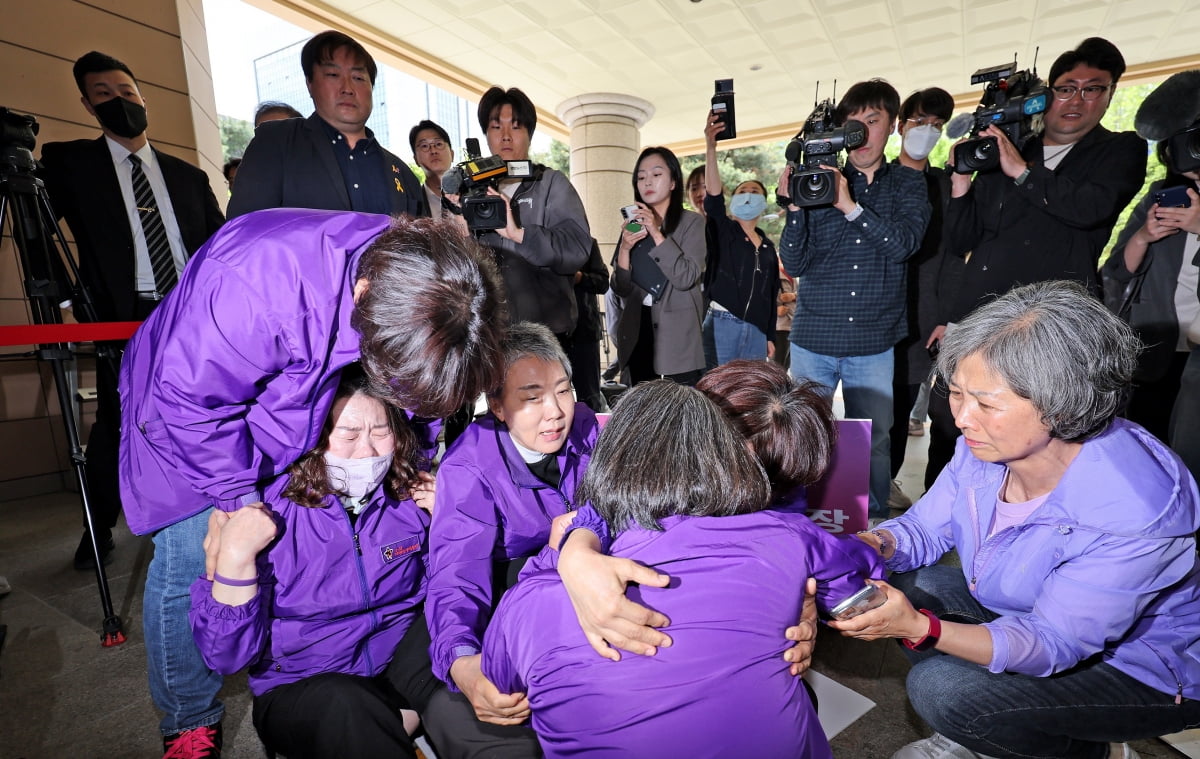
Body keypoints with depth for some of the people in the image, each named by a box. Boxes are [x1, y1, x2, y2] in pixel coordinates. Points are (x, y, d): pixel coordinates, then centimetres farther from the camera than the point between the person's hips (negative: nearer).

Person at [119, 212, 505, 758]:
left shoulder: (419, 289, -26)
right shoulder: (258, 283, -44)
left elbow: (419, 386, -6)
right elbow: (192, 397, -30)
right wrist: (240, 497, -21)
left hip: (294, 413, 4)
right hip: (187, 402, -3)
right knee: (189, 559, -5)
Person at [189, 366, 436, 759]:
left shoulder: (410, 494, -6)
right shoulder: (262, 512, -14)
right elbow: (228, 656, -13)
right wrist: (235, 556, -27)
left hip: (408, 663, 3)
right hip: (300, 690, -2)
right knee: (344, 705, -34)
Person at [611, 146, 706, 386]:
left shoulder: (691, 222, 1)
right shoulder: (634, 225, 12)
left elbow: (686, 278, -13)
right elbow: (621, 290, 6)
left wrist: (657, 234, -17)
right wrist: (625, 248, -10)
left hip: (677, 338, -4)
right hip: (638, 335, 4)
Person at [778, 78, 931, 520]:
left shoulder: (909, 185, 9)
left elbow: (904, 244, -11)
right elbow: (794, 265, -1)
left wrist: (851, 206, -20)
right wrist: (795, 207, -14)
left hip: (874, 342, 1)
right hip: (813, 338, 0)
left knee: (873, 442, 9)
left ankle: (874, 526, 26)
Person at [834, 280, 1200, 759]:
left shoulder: (1131, 509, -35)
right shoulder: (990, 443, -17)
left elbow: (1050, 643, -31)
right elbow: (926, 527, -6)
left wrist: (919, 627, -46)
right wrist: (875, 546, -28)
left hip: (1144, 668, -6)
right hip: (1033, 610, 6)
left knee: (943, 688, -23)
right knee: (905, 581, -9)